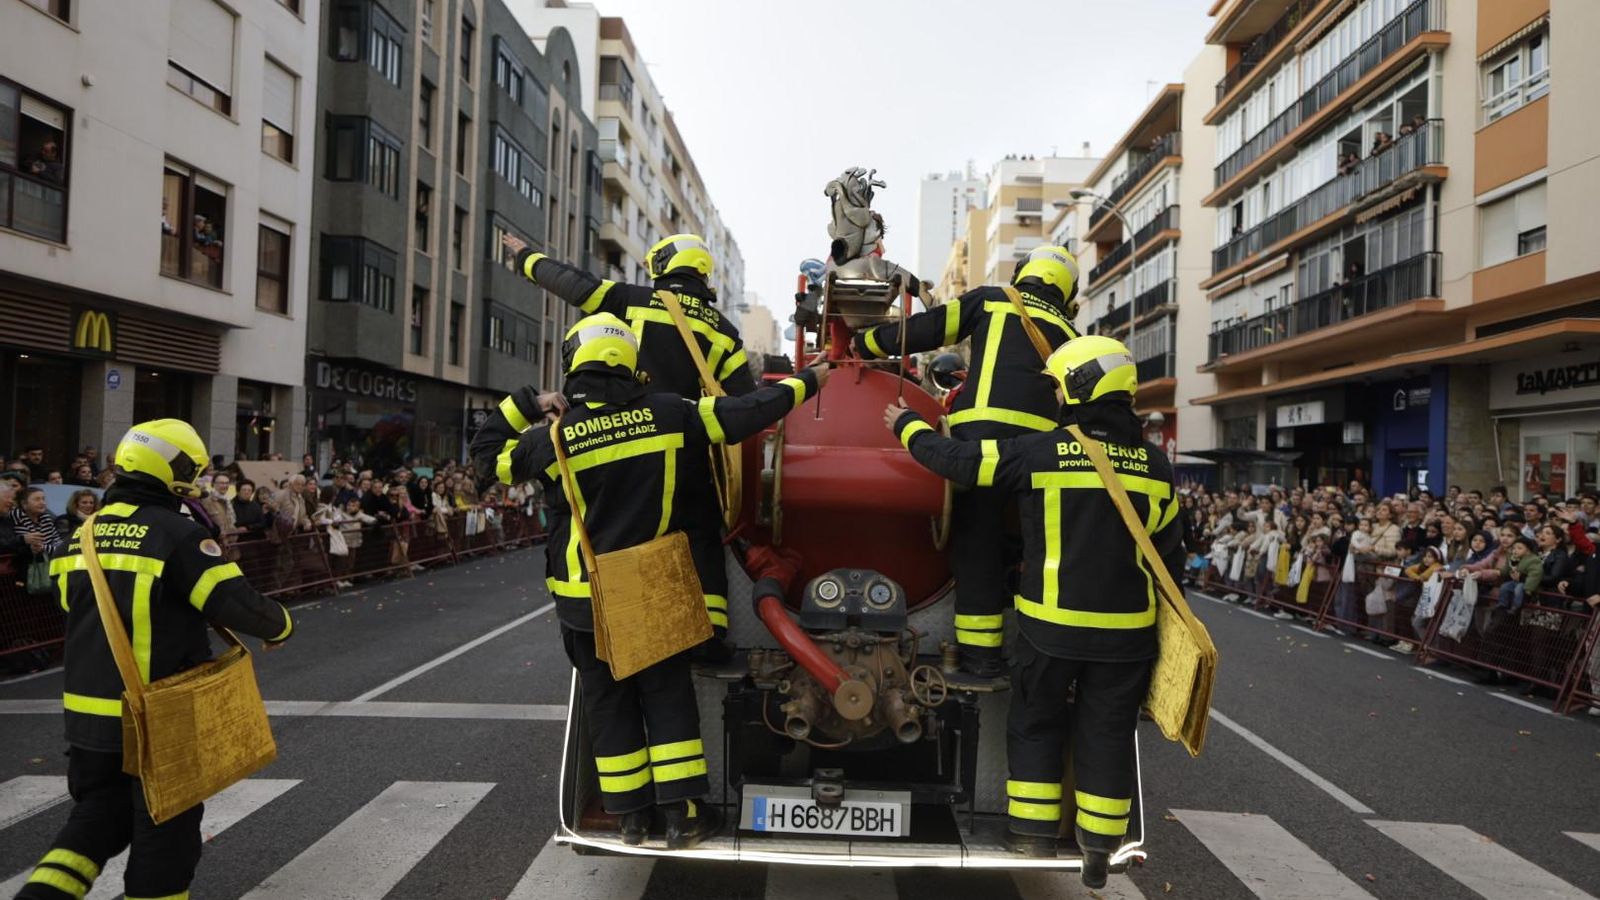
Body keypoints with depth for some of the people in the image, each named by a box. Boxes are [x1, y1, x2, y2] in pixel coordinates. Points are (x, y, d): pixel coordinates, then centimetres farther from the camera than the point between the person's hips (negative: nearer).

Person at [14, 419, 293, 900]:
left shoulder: (86, 533, 7)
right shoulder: (177, 533, -17)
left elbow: (80, 616, 17)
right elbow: (234, 602, -21)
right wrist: (280, 625, -2)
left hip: (88, 711, 7)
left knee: (96, 815, 24)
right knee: (165, 830, 9)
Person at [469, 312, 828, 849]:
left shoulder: (554, 437, -11)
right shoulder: (669, 415, -10)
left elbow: (487, 454, 6)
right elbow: (746, 413, -6)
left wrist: (526, 404, 11)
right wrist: (806, 381, 6)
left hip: (586, 600, 0)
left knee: (609, 703, 13)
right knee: (667, 695, 12)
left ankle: (631, 816, 22)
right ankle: (683, 815, 14)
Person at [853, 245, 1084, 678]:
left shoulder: (989, 300, 17)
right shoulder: (1068, 333, 25)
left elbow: (925, 329, 11)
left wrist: (867, 344, 22)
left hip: (982, 431, -2)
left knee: (977, 539, 1)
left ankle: (978, 646, 0)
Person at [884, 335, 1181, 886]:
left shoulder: (1042, 452, -12)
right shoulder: (1154, 464, 1)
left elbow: (959, 460, -5)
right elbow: (1169, 555, 8)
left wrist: (908, 426, 12)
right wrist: (1163, 623, 20)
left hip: (1051, 625, -3)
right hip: (1125, 631, 3)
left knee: (1036, 728, 14)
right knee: (1105, 736, 13)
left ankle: (1035, 842, 21)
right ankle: (1098, 851, 22)